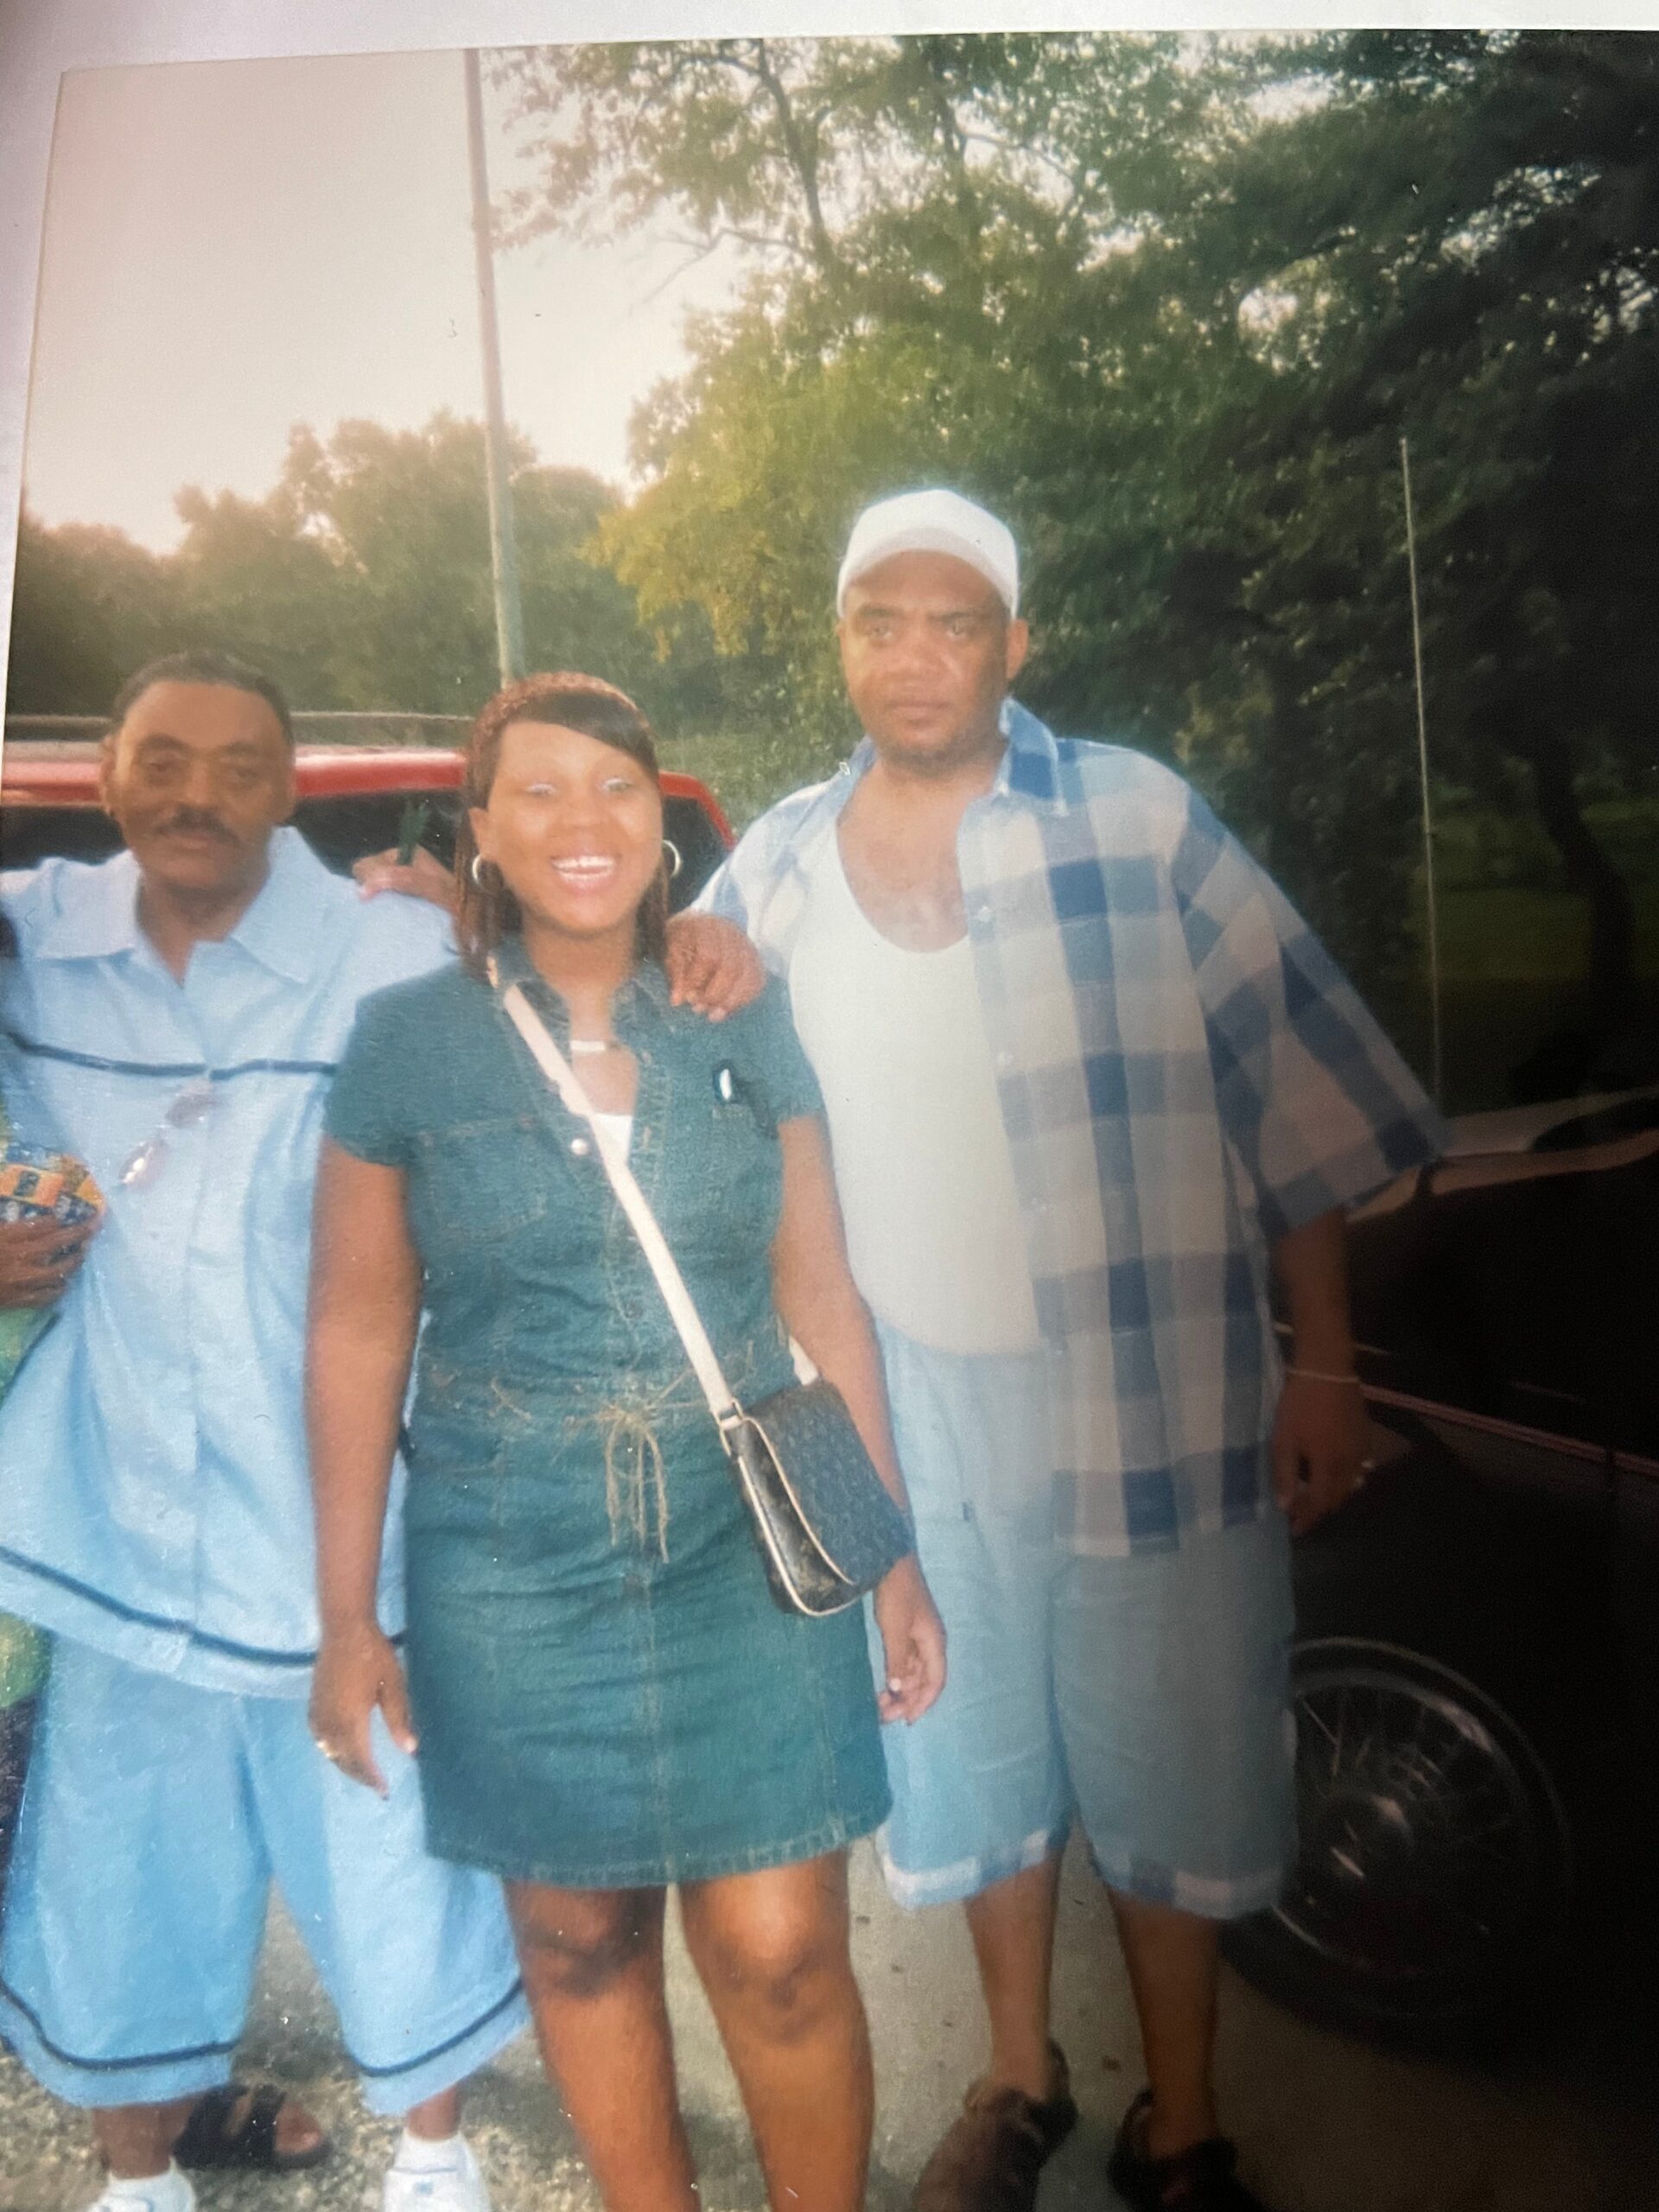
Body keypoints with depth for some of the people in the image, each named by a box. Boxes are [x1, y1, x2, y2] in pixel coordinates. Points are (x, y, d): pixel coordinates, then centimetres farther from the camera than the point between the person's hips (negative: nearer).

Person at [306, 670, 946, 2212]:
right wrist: (347, 1620, 1)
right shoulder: (405, 1042, -4)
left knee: (781, 1953, 4)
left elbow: (820, 1295, 4)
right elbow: (357, 1331, 0)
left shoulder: (747, 1027, 0)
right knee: (579, 1938, 15)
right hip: (513, 1577, 0)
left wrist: (894, 1559, 4)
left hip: (750, 1555, 1)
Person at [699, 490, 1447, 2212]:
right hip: (916, 1417, 3)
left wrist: (1323, 1365, -6)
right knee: (975, 1765, 21)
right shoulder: (776, 865, 1)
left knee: (1168, 1777, 13)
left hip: (1155, 1408, -2)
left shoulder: (1141, 822, -9)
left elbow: (1297, 1098, -7)